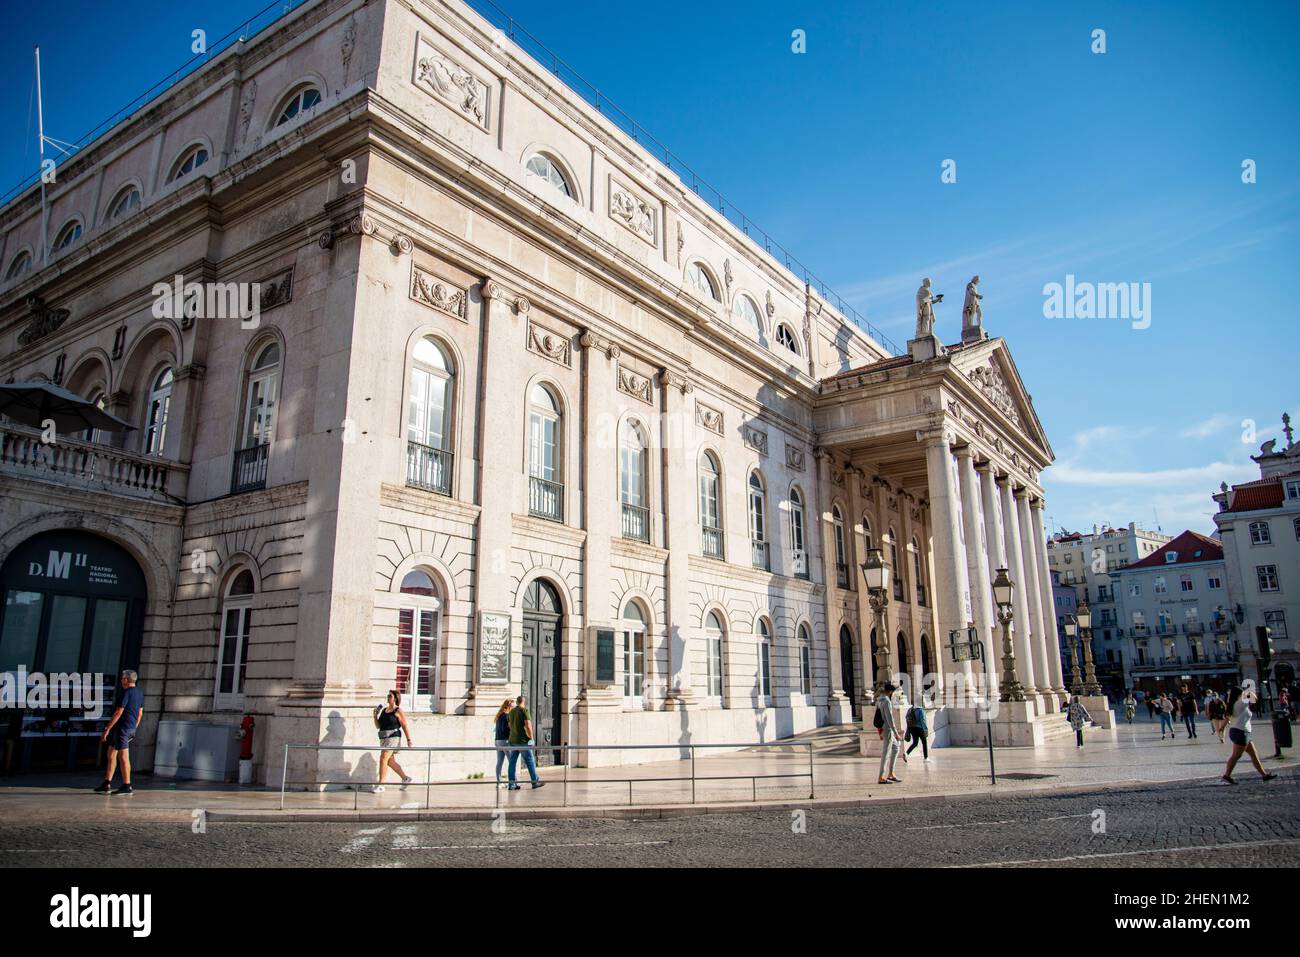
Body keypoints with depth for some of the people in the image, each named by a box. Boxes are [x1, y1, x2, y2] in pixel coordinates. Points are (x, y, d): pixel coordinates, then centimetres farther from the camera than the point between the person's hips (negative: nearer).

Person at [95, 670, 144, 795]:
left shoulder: (126, 693, -15)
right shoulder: (140, 693, 13)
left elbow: (118, 713, -18)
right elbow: (140, 713, 17)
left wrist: (107, 729, -15)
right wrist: (133, 729, 23)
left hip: (122, 726, -9)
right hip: (131, 727, 9)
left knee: (123, 756, -5)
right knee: (111, 754, 16)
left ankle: (127, 786, -2)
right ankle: (107, 784, 20)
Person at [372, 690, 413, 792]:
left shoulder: (398, 711, -5)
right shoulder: (384, 710, 14)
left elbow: (405, 726, -6)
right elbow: (378, 726, 16)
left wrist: (409, 740, -9)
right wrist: (375, 715, 1)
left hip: (393, 737, -8)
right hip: (383, 738, 8)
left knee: (383, 759, -14)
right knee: (390, 761, 12)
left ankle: (380, 785, -9)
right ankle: (405, 778, 27)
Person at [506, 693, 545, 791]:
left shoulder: (511, 711, 11)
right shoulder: (524, 710, -11)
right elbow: (528, 726, -18)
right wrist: (531, 738, -8)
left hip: (512, 741, 7)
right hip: (523, 741, -6)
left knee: (512, 762, 6)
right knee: (530, 761, 2)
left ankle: (512, 784, 6)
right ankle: (535, 782, 8)